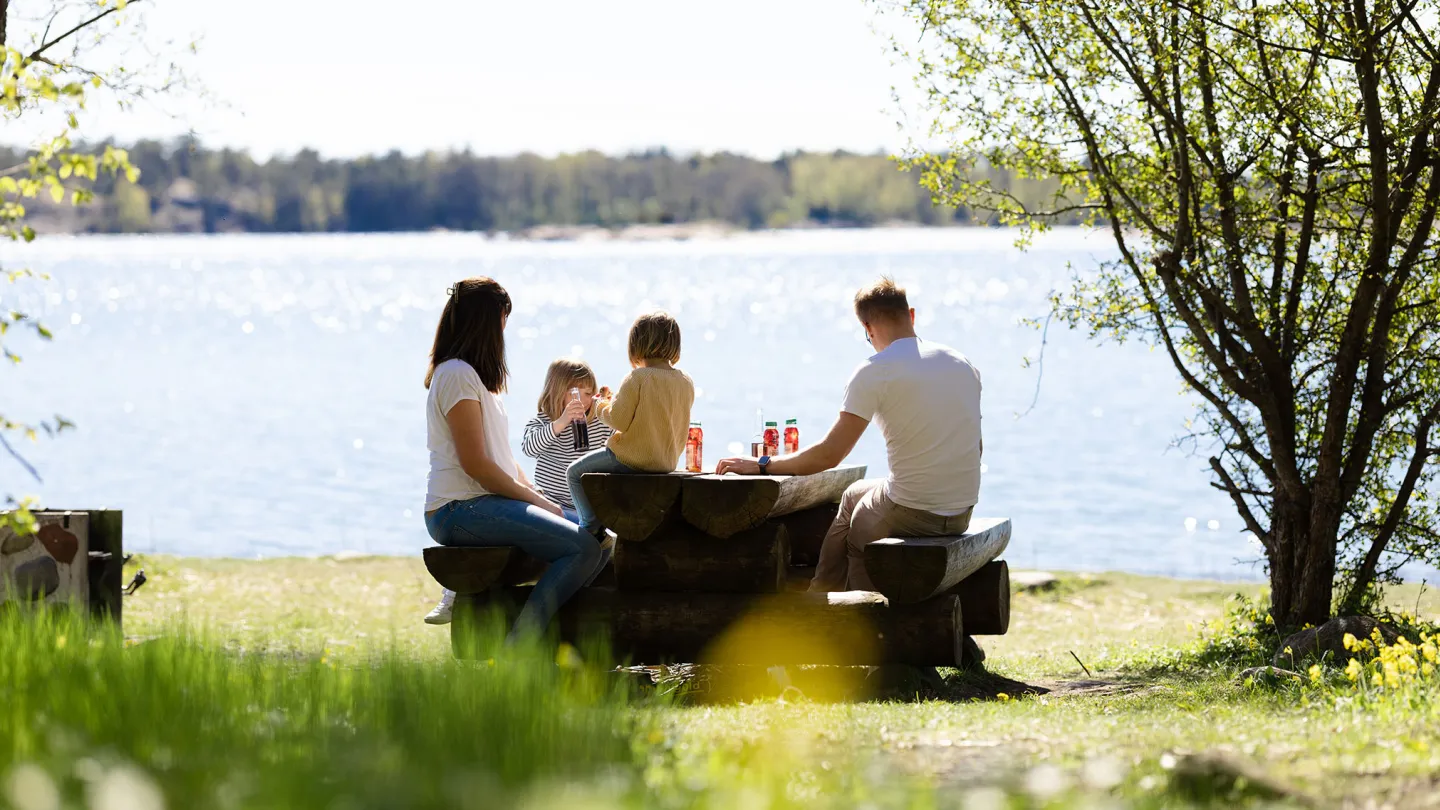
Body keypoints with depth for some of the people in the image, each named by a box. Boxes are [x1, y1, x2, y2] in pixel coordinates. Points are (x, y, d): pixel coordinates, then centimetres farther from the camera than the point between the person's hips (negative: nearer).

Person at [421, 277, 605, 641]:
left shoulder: (474, 375, 24)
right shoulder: (457, 375, -9)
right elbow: (474, 463, -16)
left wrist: (541, 498, 8)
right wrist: (537, 501, -10)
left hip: (488, 502, 11)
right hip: (461, 510, -11)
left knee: (595, 537, 3)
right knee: (583, 549, -23)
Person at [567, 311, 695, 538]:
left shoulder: (637, 378, -19)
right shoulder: (686, 382, 1)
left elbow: (619, 420, -19)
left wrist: (603, 408, 1)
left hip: (633, 457, -8)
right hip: (668, 460, 8)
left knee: (576, 473, 9)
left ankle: (592, 528, 4)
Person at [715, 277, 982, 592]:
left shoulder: (875, 371, -13)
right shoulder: (963, 364, 7)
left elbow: (829, 454, -16)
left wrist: (761, 466, -6)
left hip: (912, 516, -7)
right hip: (962, 514, 7)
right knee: (854, 494, 31)